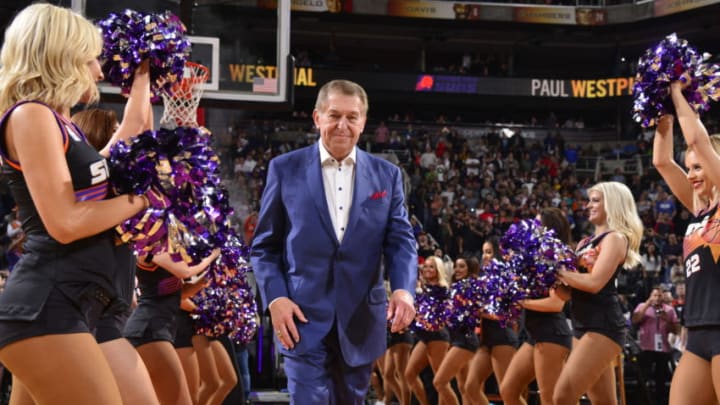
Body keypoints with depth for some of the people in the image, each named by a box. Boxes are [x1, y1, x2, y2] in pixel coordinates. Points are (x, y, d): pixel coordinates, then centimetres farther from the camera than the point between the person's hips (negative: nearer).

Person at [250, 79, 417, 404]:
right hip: (303, 316, -3)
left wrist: (403, 288, -17)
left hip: (361, 321, 3)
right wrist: (274, 297, -9)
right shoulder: (285, 169, 2)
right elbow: (264, 245, 4)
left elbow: (401, 240, 2)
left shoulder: (387, 175, 8)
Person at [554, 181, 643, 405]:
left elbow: (594, 282, -20)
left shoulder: (615, 238, -6)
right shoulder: (587, 242, 19)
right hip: (584, 324, 9)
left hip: (603, 324, -9)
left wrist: (558, 272, -11)